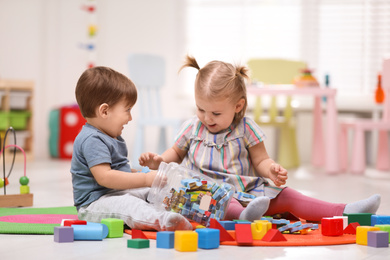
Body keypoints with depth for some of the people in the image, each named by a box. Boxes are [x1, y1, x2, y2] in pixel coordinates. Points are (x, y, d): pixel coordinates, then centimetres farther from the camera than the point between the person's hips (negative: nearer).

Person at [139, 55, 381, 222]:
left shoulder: (245, 129, 2)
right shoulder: (192, 128, 6)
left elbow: (260, 160, 6)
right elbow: (177, 153, 21)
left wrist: (272, 170, -16)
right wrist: (158, 160, 1)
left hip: (246, 191, 1)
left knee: (284, 196, -17)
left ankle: (343, 211, -25)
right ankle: (242, 215, -68)